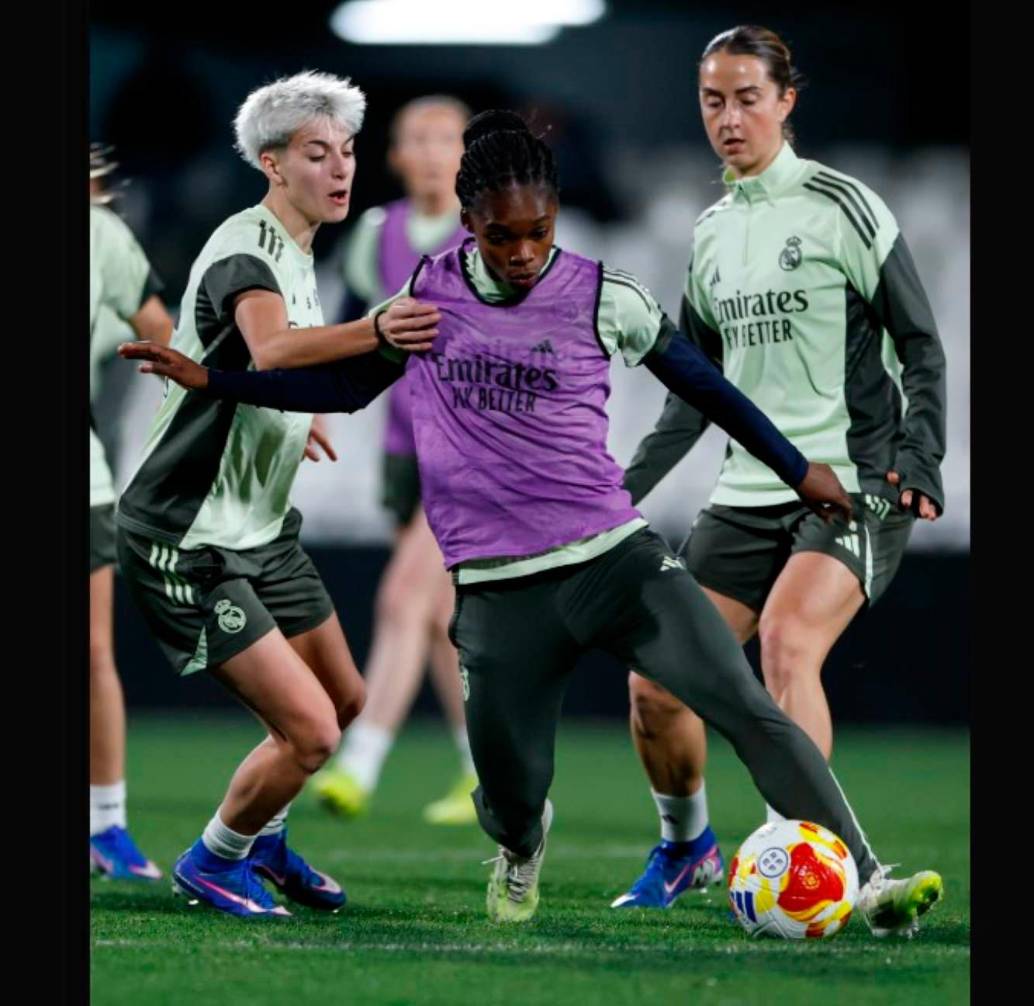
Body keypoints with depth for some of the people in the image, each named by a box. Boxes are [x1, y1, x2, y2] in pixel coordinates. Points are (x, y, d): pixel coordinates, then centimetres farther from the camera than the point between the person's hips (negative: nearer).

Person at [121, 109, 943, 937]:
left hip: (616, 559, -1)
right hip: (499, 592, 1)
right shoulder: (427, 288, 3)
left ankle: (865, 880, -12)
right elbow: (347, 384, 19)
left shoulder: (605, 299, -3)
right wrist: (207, 381, 14)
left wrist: (798, 470, 16)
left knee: (749, 710, -15)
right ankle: (522, 847, 42)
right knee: (510, 794, 3)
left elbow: (703, 383, 11)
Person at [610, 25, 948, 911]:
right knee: (655, 680, 1)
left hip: (855, 487, -6)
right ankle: (683, 842, 28)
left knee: (786, 640, -30)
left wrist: (919, 460, -17)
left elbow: (921, 346, -5)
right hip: (749, 494, 6)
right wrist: (622, 493, 15)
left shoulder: (841, 206, -5)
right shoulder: (711, 232, 13)